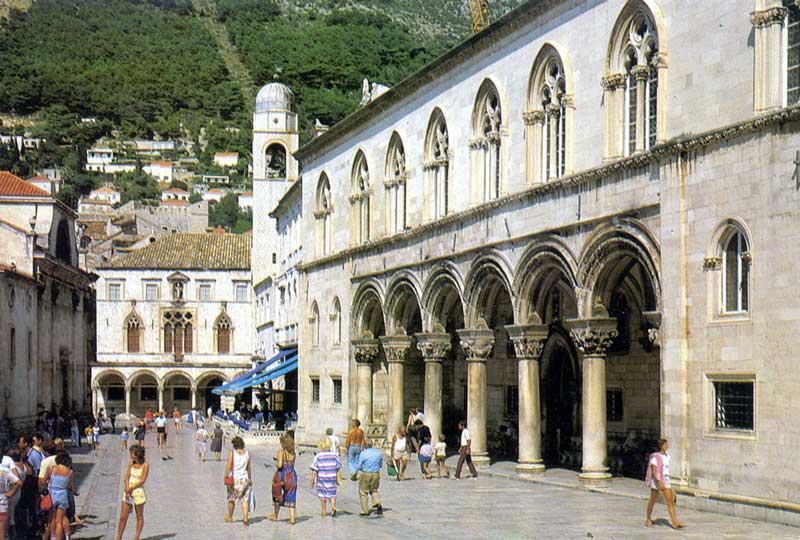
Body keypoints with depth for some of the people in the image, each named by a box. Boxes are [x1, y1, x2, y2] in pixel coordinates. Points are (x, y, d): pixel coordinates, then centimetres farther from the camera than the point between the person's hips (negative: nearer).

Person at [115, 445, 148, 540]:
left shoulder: (145, 465, -9)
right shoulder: (131, 464, 5)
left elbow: (142, 480, -12)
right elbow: (126, 478, 2)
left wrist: (131, 488, -14)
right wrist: (127, 490, -12)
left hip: (138, 492, -4)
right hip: (128, 492, 4)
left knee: (139, 517, 6)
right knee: (123, 517, 3)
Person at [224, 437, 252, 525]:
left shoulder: (232, 453, -10)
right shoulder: (246, 453, 1)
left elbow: (228, 466, -13)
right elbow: (249, 468, 8)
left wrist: (225, 477, -4)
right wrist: (250, 479, 18)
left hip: (234, 479, -2)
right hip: (244, 479, 2)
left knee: (231, 498, 15)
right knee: (245, 500, 4)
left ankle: (230, 517, 31)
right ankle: (246, 518, -6)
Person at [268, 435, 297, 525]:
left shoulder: (281, 452, -11)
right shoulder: (293, 453, 6)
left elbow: (280, 465, -20)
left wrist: (276, 465, 1)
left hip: (282, 474, -4)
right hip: (292, 476, 4)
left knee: (278, 495, 15)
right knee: (291, 498, 6)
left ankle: (275, 516, 28)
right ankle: (292, 518, -2)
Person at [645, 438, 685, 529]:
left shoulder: (667, 456, 10)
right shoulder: (655, 457, -12)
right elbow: (653, 471, -18)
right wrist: (659, 482, -26)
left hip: (666, 480, 6)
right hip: (656, 479, -6)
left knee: (670, 501, -4)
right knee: (653, 500, 7)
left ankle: (675, 522, -10)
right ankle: (648, 520, 23)